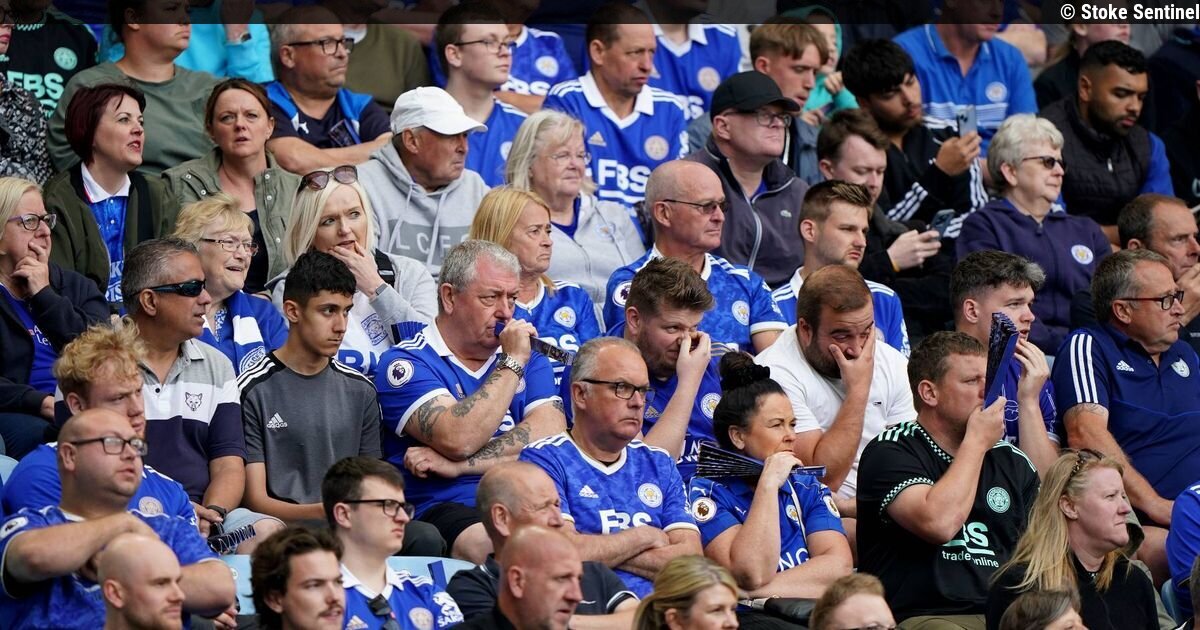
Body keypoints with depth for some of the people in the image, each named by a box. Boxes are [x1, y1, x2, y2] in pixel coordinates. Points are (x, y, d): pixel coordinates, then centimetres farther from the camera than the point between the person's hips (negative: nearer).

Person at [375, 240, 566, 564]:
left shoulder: (530, 358, 20)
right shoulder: (406, 362, 3)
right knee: (486, 545, -40)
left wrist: (458, 465, -8)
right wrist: (511, 364, -5)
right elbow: (459, 440, -13)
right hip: (444, 505, -5)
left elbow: (551, 434, 2)